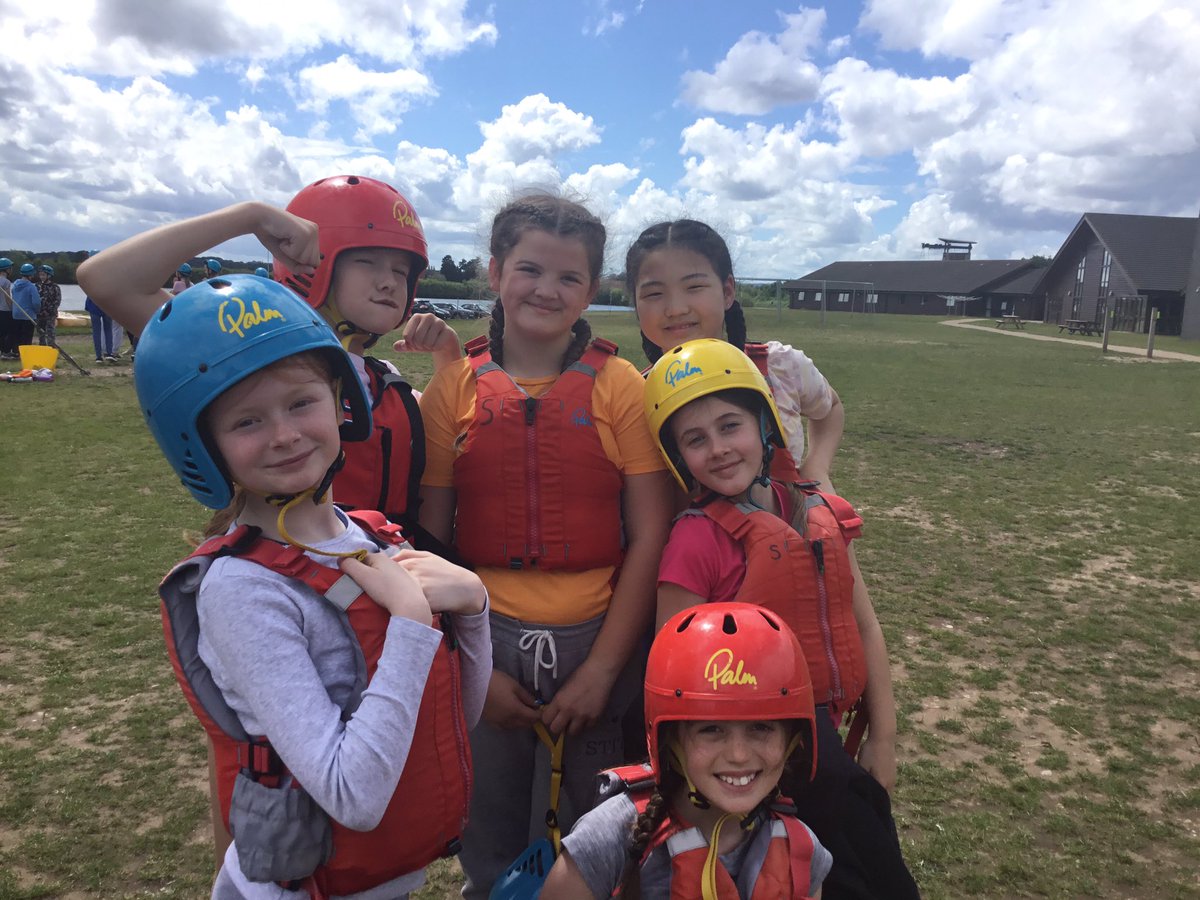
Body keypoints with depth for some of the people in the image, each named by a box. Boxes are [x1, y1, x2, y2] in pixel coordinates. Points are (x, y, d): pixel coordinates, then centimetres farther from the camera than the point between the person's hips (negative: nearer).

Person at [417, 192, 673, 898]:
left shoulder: (621, 386, -3)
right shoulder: (453, 388, 0)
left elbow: (649, 536, -6)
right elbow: (430, 539, 0)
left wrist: (602, 669, -9)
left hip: (597, 644, -1)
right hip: (486, 641, 1)